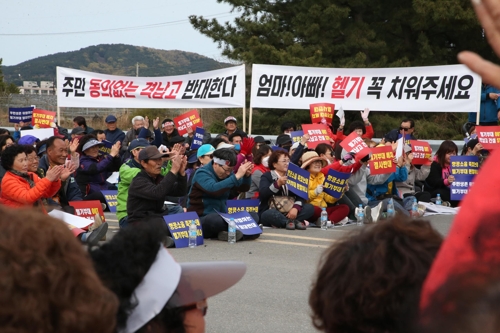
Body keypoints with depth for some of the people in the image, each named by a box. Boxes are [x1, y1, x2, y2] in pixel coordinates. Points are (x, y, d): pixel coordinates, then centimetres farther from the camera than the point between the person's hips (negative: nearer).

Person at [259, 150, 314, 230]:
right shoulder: (267, 176, 2)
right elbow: (262, 194, -17)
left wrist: (295, 208, -21)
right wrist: (278, 184, -30)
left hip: (289, 213, 5)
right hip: (272, 211, -5)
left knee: (310, 208, -16)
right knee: (270, 214, -39)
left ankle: (290, 222, -29)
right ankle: (295, 221, -27)